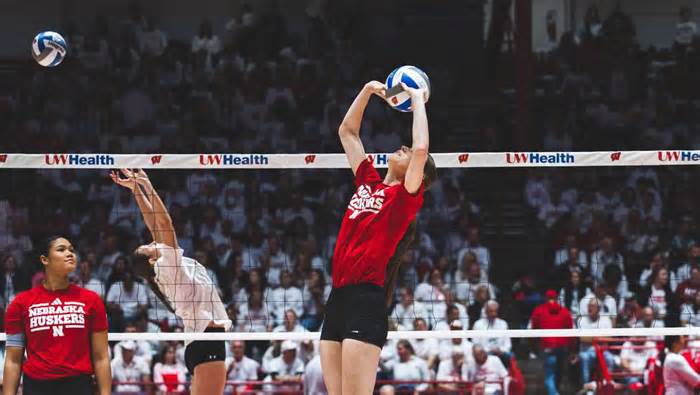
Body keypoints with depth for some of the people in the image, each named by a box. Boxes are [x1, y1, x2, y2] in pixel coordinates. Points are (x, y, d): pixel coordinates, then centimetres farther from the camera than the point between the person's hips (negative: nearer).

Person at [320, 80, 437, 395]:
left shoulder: (406, 195, -1)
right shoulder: (368, 182, 18)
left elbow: (421, 148, -16)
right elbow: (347, 131, 28)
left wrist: (418, 100, -4)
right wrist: (367, 91, 23)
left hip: (366, 300, -7)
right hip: (338, 298, 7)